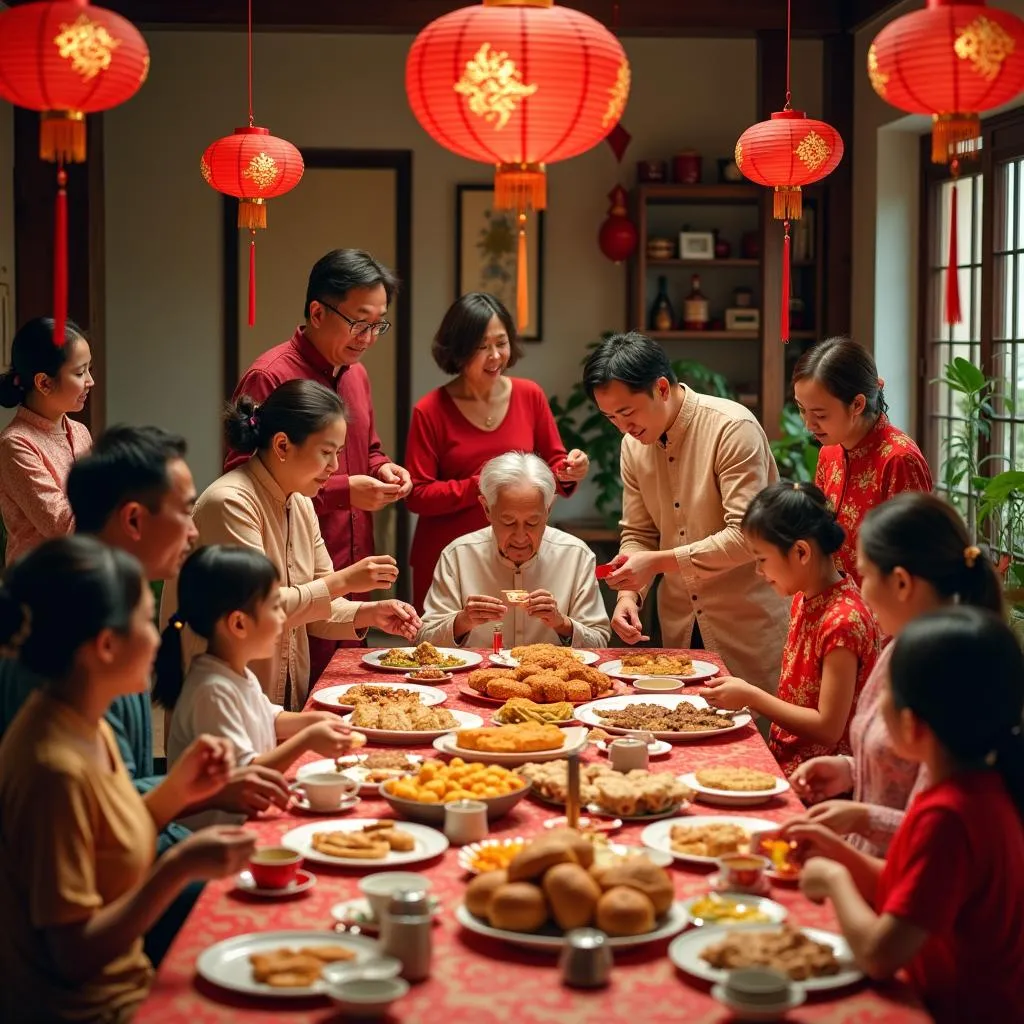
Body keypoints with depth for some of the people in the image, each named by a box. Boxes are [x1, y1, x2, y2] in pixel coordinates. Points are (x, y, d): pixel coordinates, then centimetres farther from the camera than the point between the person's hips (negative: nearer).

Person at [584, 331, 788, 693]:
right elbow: (638, 534, 10)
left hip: (749, 622, -6)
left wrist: (659, 562, -26)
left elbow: (746, 536, -23)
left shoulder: (732, 427, -18)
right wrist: (629, 592, -9)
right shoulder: (633, 444, 3)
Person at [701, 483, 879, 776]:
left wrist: (750, 697, -15)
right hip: (784, 757, 8)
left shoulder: (842, 620, -19)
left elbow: (828, 729, -20)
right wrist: (746, 694, -1)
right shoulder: (803, 599, 8)